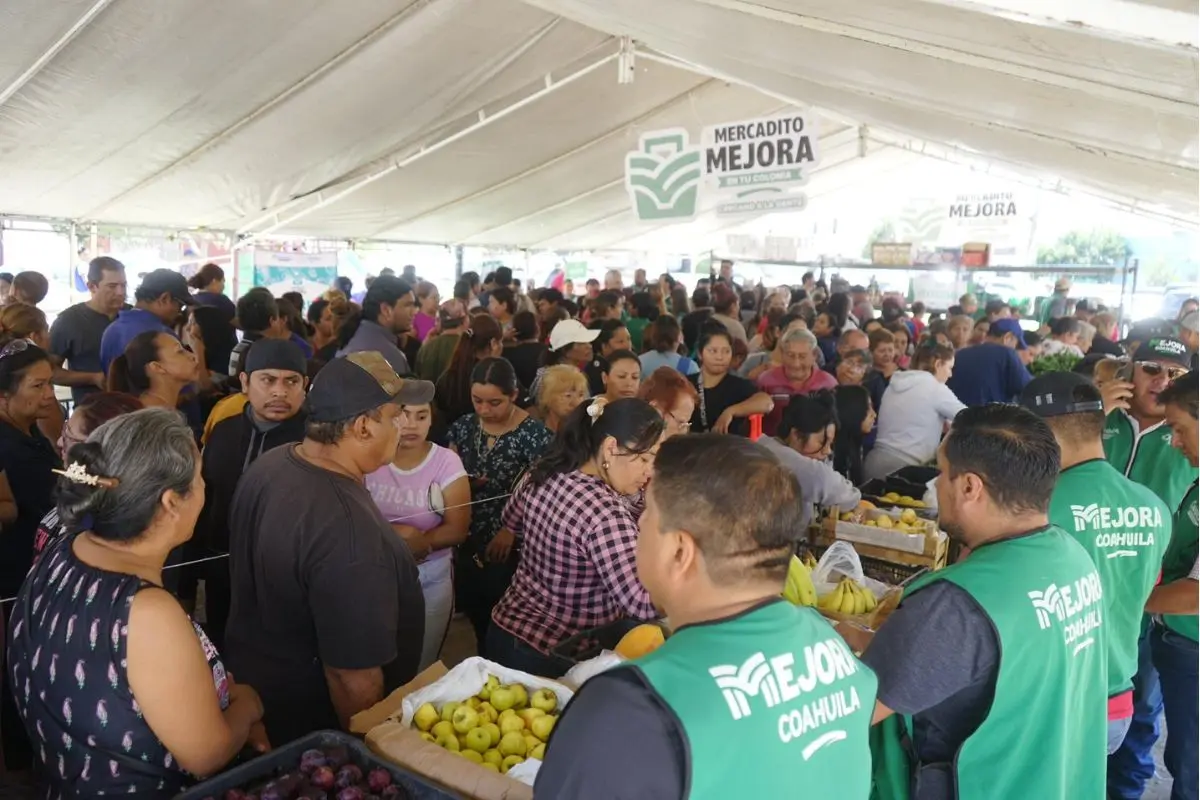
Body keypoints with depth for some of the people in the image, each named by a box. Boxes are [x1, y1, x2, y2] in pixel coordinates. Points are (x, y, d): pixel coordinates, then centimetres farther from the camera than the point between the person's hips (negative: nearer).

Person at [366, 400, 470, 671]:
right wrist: (390, 532, -20)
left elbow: (457, 530, -10)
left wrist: (421, 542, -25)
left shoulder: (446, 461, -8)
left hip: (430, 577, -1)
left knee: (421, 666, 13)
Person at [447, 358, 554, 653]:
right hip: (469, 546, 5)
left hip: (510, 551, -5)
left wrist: (512, 530, -17)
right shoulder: (463, 427, 2)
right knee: (479, 626, 17)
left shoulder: (534, 434, -13)